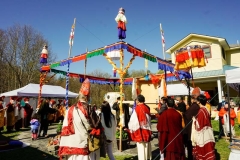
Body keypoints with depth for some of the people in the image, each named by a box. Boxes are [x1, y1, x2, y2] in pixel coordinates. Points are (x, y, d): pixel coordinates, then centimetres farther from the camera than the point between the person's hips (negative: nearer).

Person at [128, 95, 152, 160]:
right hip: (147, 130, 6)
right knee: (147, 146, 18)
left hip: (140, 131, -5)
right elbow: (149, 119, 9)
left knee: (141, 147, 4)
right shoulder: (147, 108, 0)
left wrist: (130, 128, 2)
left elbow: (133, 120, -12)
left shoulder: (137, 109, -16)